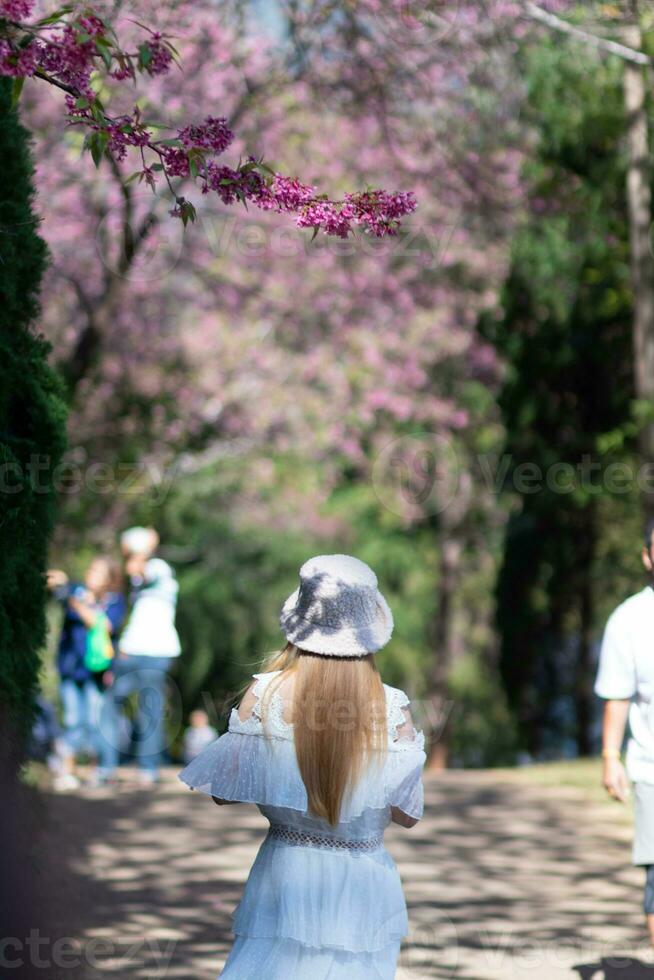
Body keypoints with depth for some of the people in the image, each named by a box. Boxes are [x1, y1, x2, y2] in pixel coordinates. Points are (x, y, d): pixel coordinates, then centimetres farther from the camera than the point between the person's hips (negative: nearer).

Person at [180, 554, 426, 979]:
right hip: (364, 888, 0)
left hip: (286, 880, 0)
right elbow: (407, 814, -2)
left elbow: (224, 792, -3)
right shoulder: (393, 709, -11)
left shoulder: (265, 694, -10)